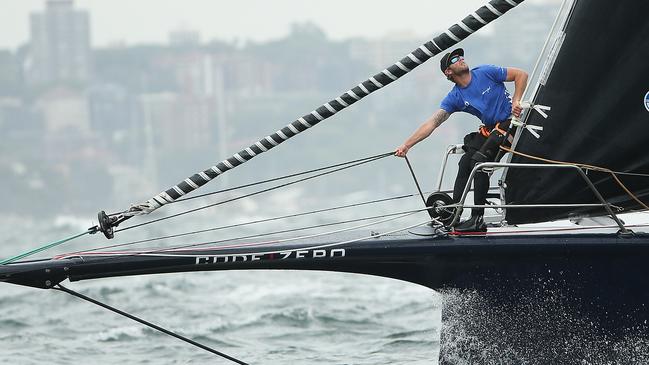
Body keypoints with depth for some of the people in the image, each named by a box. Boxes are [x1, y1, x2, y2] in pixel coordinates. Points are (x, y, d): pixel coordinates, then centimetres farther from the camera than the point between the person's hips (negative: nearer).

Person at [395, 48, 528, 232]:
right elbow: (432, 123, -4)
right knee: (465, 162, -10)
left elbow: (521, 74, -3)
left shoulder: (485, 72, -8)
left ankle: (477, 218, -19)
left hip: (510, 122, -5)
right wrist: (406, 145, -12)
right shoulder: (455, 98, 1)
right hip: (490, 128, 5)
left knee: (479, 161, -20)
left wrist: (516, 100, -16)